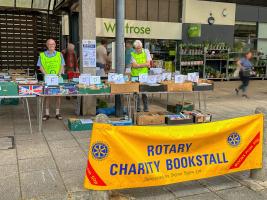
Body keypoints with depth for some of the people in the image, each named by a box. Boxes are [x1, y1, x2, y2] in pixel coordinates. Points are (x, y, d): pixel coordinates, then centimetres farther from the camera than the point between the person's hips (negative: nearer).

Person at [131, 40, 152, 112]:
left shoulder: (146, 52, 4)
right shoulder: (132, 54, 1)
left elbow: (148, 64, -4)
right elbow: (134, 65, -10)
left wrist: (138, 65, -10)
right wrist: (144, 64, -11)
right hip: (135, 75, 0)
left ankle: (146, 107, 9)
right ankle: (137, 108, 9)